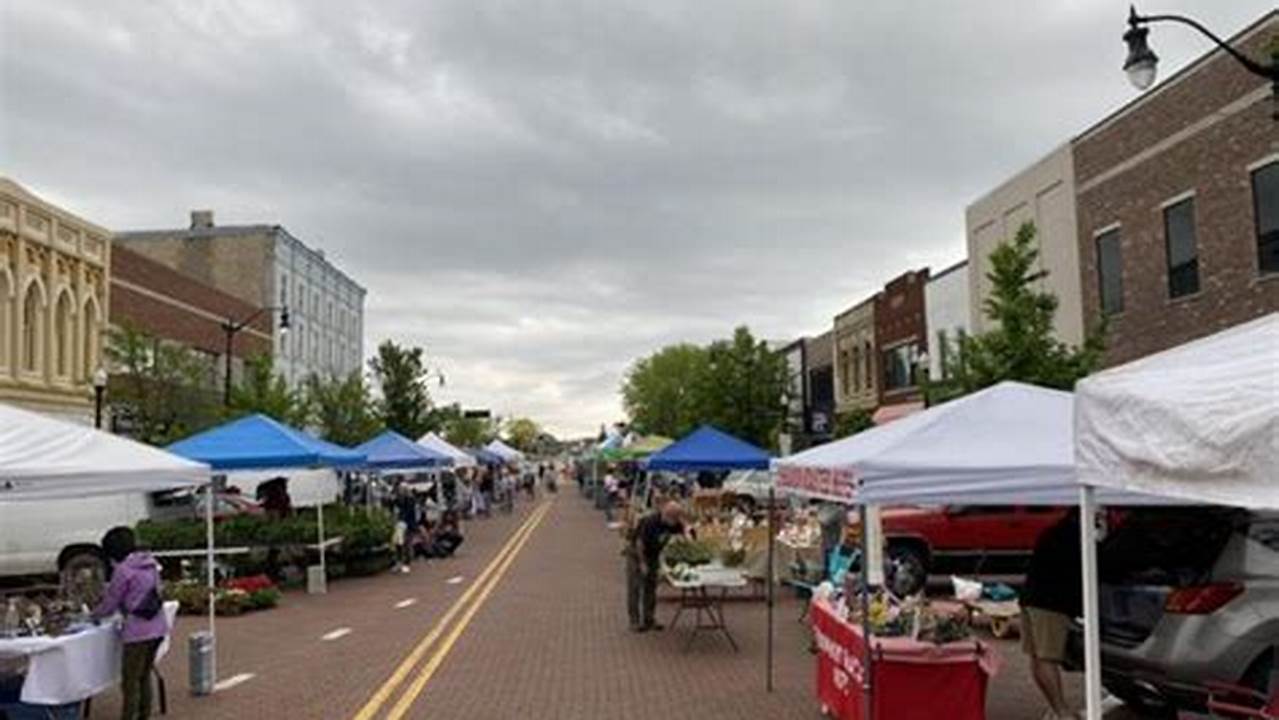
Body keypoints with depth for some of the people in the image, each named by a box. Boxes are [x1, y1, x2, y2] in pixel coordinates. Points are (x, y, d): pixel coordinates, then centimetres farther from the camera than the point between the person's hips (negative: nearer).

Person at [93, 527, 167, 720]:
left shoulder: (123, 570, -12)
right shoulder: (150, 564, 10)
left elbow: (110, 604, -4)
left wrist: (94, 615, 15)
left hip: (138, 631, -8)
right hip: (158, 628, 8)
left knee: (130, 681, 2)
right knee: (144, 676, 19)